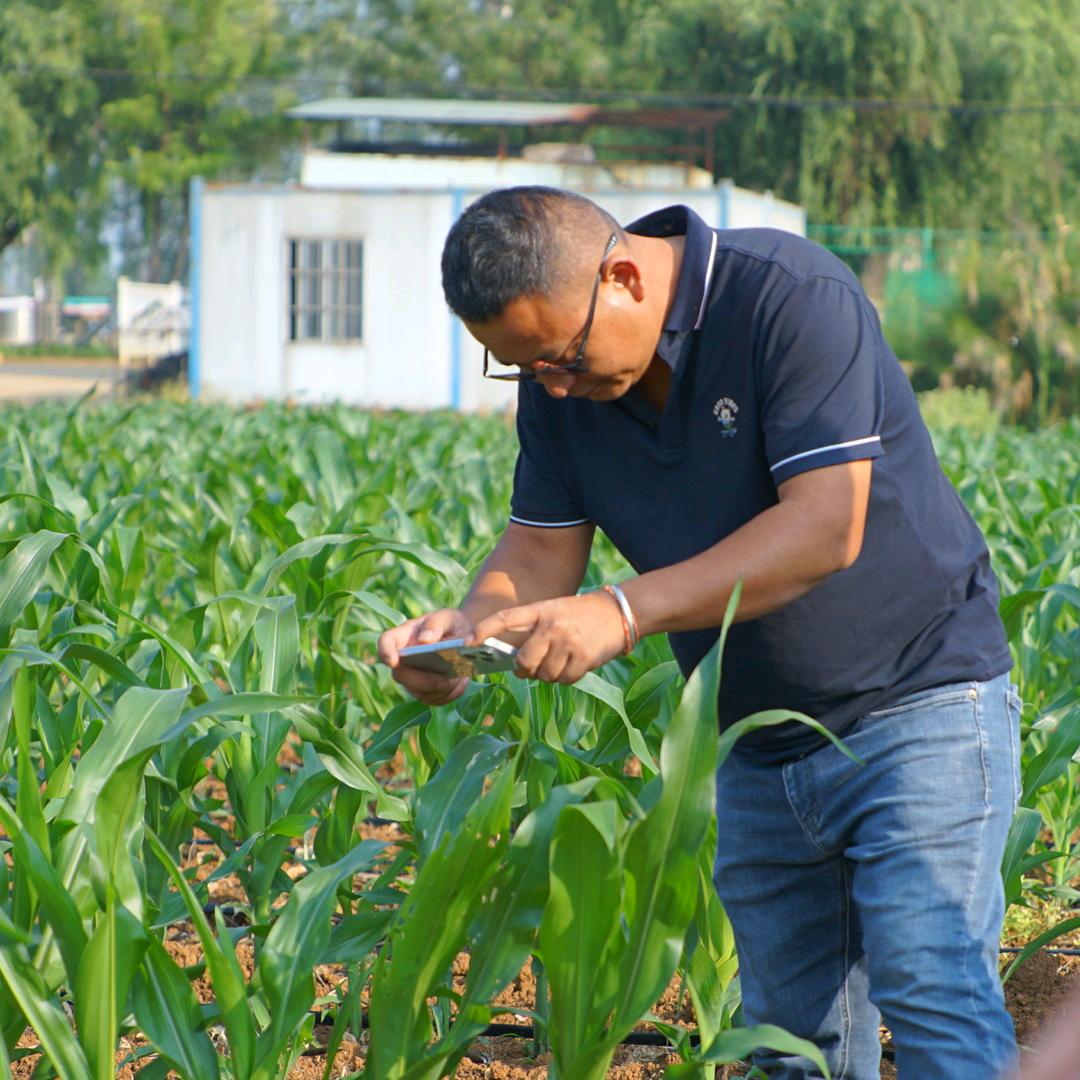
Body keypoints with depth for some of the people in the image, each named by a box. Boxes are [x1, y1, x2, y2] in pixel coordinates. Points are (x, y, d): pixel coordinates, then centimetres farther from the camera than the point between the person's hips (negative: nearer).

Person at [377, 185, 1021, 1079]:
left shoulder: (793, 299, -22)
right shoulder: (560, 383, -1)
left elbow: (825, 528, -29)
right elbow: (543, 545, 1)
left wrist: (625, 612, -35)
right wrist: (466, 625, -22)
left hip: (915, 704, -7)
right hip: (760, 752, 7)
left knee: (935, 999, -17)